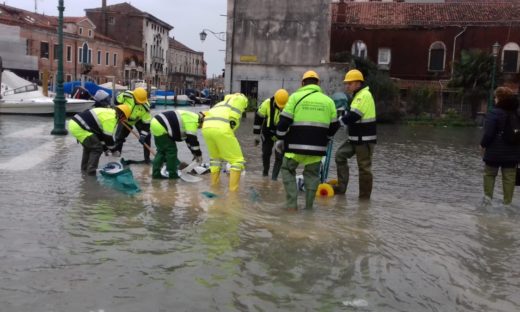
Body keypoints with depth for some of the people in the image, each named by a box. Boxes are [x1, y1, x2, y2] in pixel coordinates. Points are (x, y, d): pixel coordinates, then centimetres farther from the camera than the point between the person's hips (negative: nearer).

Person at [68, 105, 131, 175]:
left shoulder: (108, 112, 20)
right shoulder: (111, 118, -10)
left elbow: (100, 131, 26)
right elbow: (108, 136, -7)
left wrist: (105, 148, 28)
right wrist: (113, 150, 8)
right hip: (78, 127, -10)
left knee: (88, 146, 27)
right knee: (97, 148, -2)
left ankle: (84, 169, 35)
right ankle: (91, 172, 0)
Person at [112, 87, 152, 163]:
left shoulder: (145, 107, -35)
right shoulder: (126, 95, -34)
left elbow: (146, 122, -31)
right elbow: (117, 101, -12)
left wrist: (143, 135, -36)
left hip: (139, 120, -1)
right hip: (125, 119, 1)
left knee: (146, 136, -12)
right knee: (119, 135, 9)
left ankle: (147, 157, -3)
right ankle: (116, 150, 36)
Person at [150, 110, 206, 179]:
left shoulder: (190, 118, 19)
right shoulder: (193, 122, -11)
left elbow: (189, 138, 26)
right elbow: (192, 139, -12)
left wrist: (195, 153, 27)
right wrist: (198, 154, -1)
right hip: (160, 128, -10)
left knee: (161, 151, 16)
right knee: (171, 150, -1)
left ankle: (156, 173, 18)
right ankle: (172, 174, 8)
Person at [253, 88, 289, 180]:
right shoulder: (267, 104, -23)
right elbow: (258, 118, -10)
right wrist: (257, 135, -6)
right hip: (267, 133, 1)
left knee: (279, 155, -6)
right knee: (266, 153, 8)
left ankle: (274, 176, 8)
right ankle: (265, 171, 32)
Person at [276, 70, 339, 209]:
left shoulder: (296, 96, 0)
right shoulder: (328, 100, 10)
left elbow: (284, 121, -5)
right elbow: (334, 125, 13)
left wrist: (280, 139, 7)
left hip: (296, 145, -2)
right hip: (317, 147, 3)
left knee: (287, 170, 14)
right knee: (312, 174, 16)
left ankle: (292, 203, 5)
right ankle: (309, 206, 16)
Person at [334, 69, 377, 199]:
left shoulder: (364, 95, -18)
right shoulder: (358, 95, 16)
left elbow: (353, 116, -25)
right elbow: (351, 114, 19)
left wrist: (337, 121, -13)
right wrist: (343, 116, 0)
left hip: (364, 139, -10)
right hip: (355, 138, 10)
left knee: (364, 167, -1)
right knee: (340, 155, 9)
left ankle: (364, 196, 10)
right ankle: (341, 186, 14)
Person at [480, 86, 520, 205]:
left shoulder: (494, 113, -16)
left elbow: (488, 133, -18)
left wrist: (483, 144, -2)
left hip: (495, 151, -4)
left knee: (489, 174, 12)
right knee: (509, 177, 8)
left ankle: (488, 196, 6)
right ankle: (508, 201, 11)